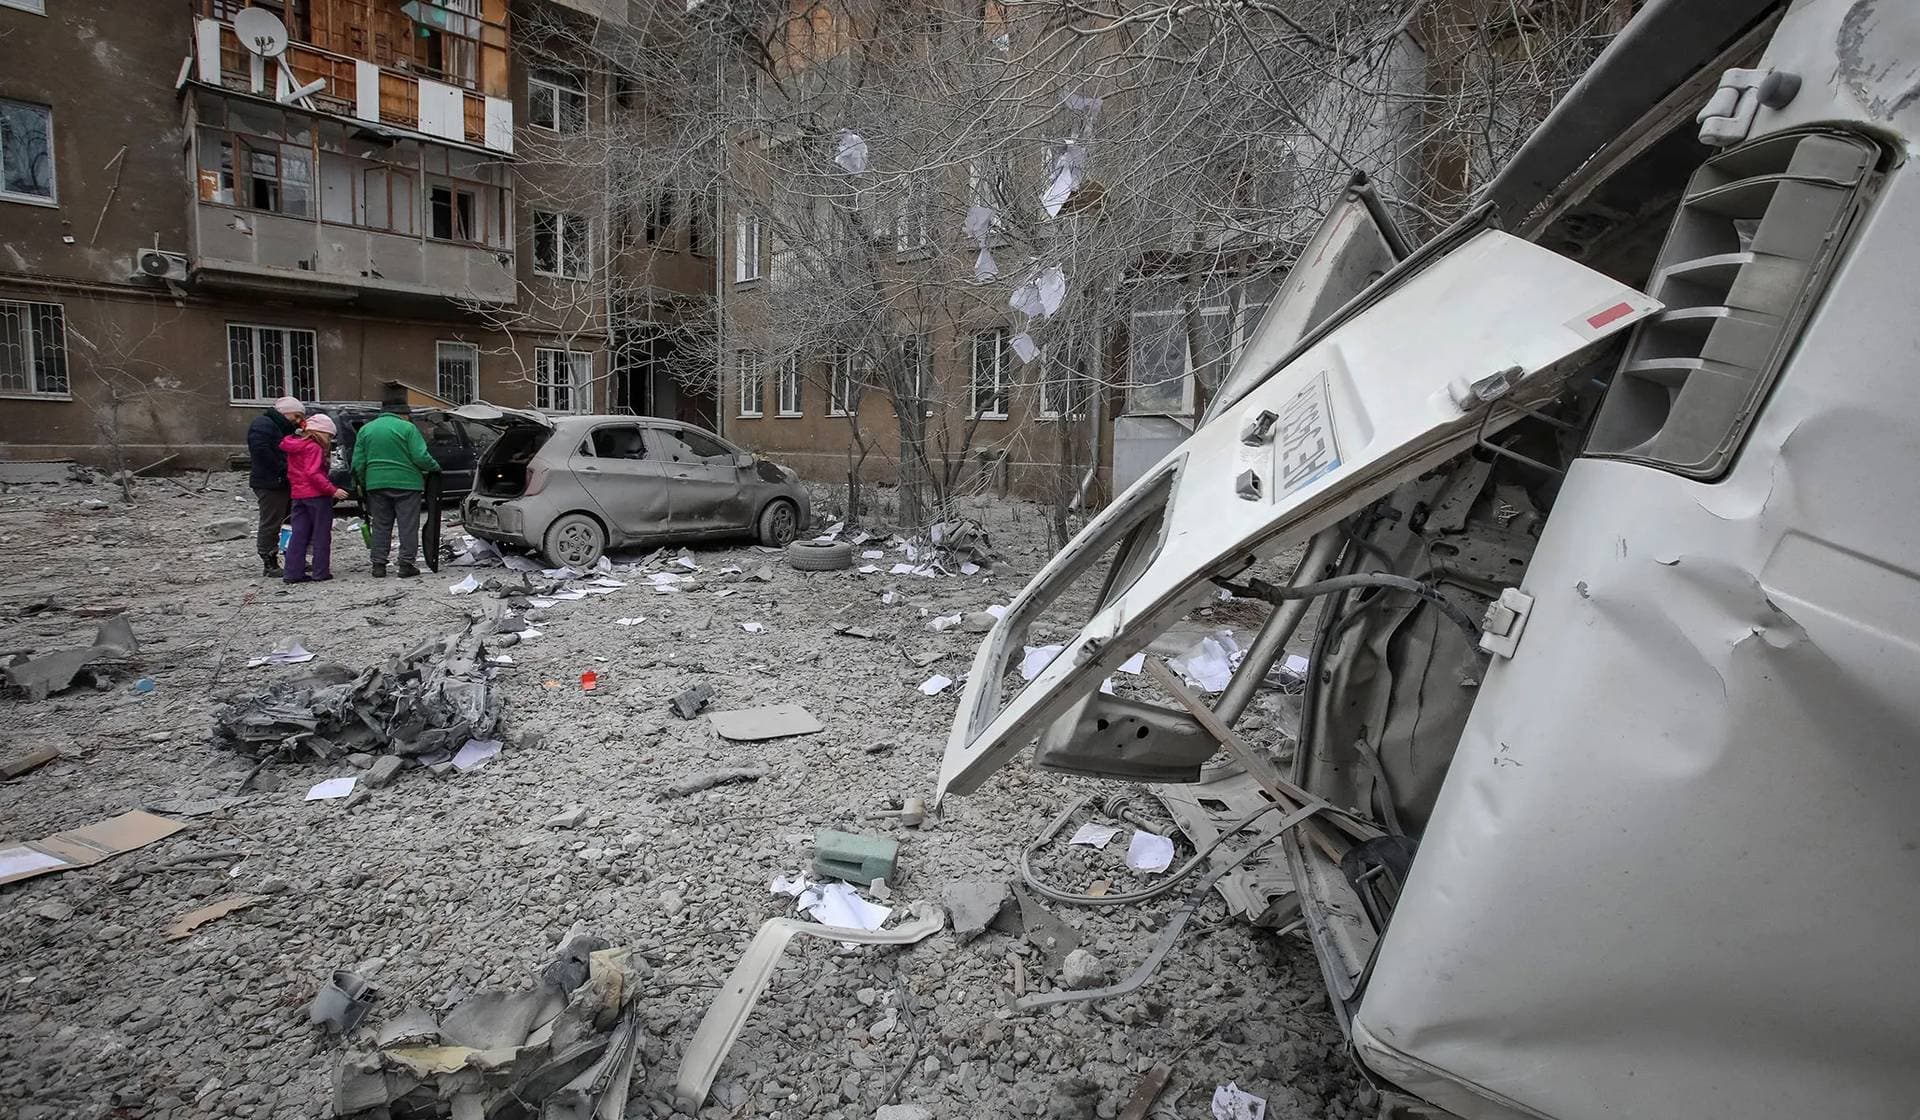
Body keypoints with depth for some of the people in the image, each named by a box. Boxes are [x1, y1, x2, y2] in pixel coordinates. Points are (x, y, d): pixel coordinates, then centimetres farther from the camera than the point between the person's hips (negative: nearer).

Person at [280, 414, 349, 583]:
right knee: (321, 535, 1)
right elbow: (313, 473, -22)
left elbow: (291, 473, 18)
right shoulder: (314, 447, -13)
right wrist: (332, 490, -22)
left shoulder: (293, 447, 13)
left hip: (298, 495, 8)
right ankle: (320, 572, 2)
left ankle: (293, 572, 10)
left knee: (299, 535, 10)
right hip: (316, 495, -8)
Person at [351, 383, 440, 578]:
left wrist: (363, 485, 20)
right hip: (406, 483, -5)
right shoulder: (407, 428, -7)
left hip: (376, 484, 5)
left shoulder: (365, 429, 10)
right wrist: (435, 467, 5)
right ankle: (406, 565, 1)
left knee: (381, 526, 12)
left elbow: (358, 463, 9)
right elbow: (421, 457, -14)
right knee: (408, 525, 2)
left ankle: (378, 565, 12)